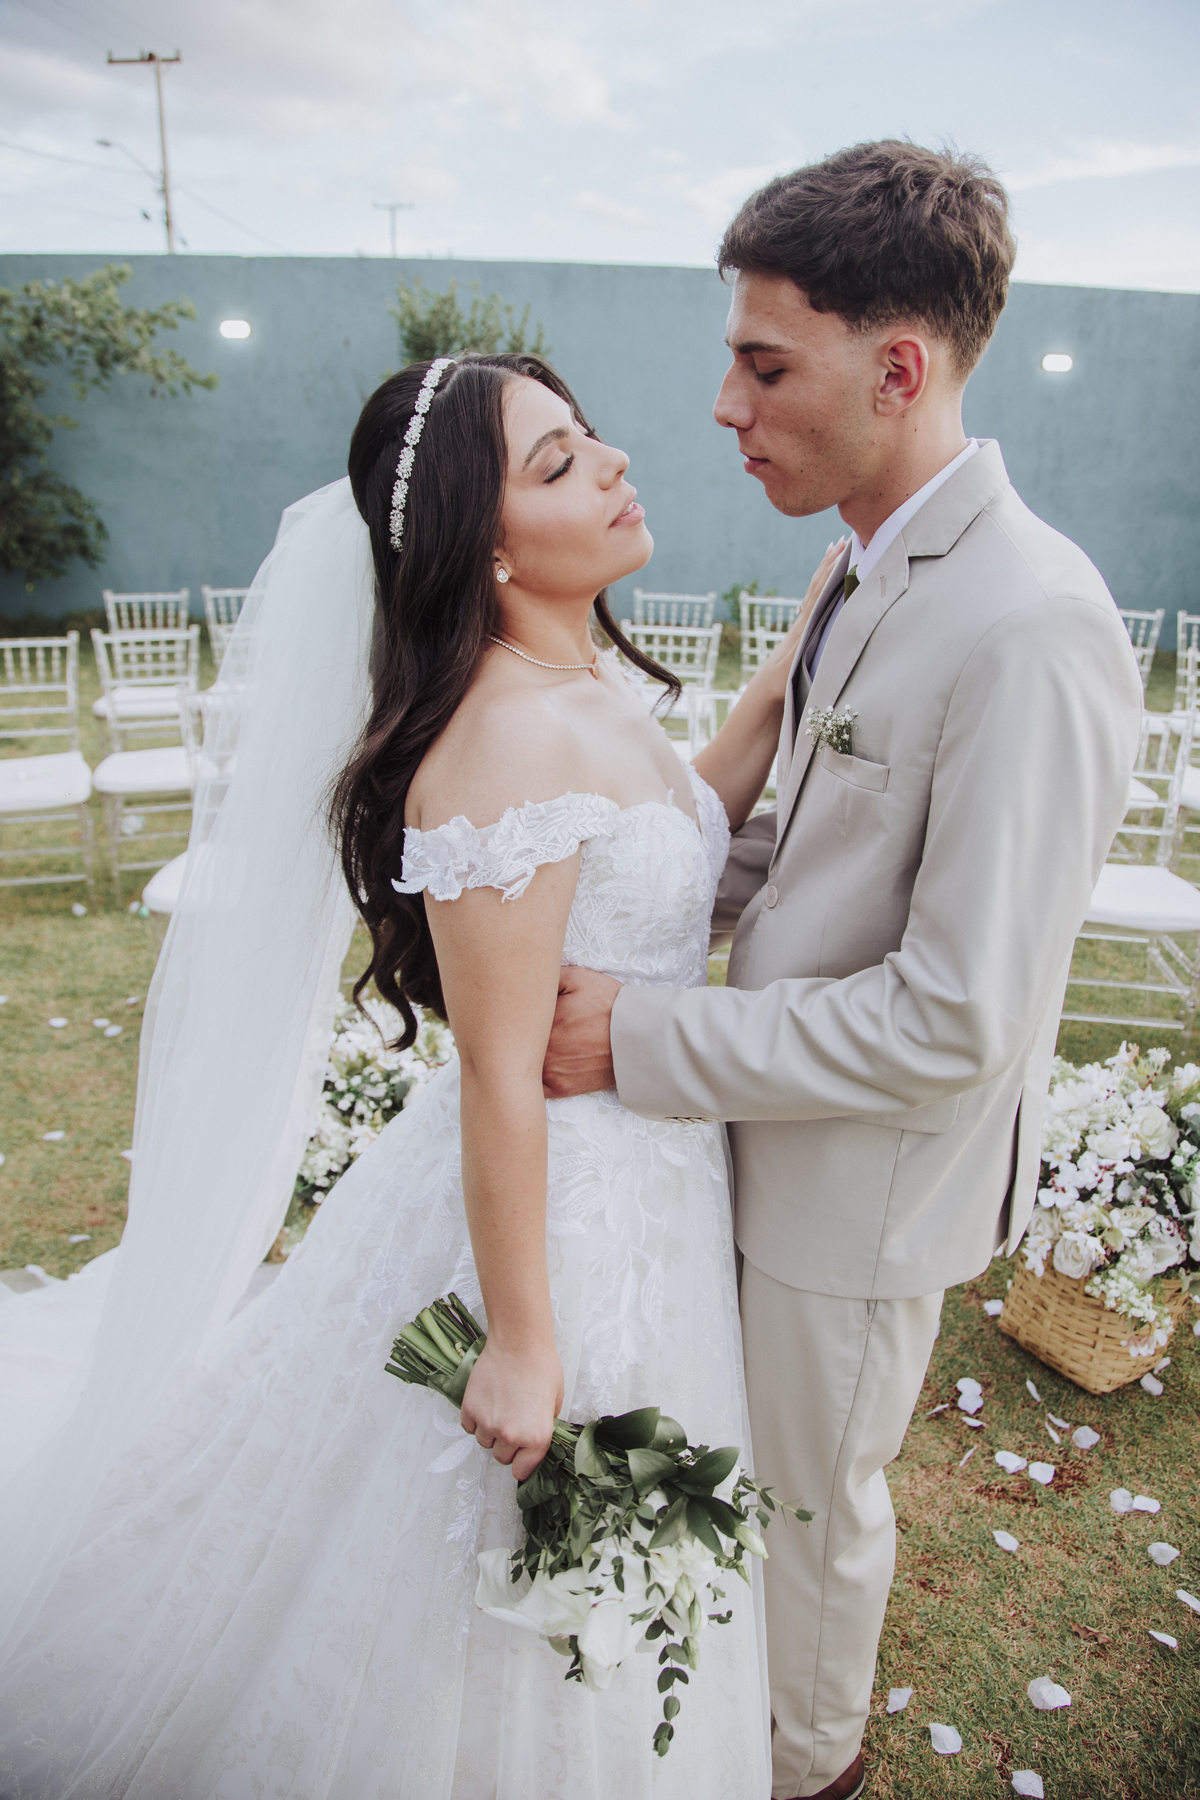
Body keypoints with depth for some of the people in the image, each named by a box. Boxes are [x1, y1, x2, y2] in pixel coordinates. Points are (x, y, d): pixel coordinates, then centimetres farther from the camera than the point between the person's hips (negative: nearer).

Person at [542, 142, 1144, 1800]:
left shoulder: (1031, 633, -29)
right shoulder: (868, 566, 1)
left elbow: (957, 1024, -28)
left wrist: (640, 1043, -24)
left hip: (873, 1170, -8)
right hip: (780, 1117, 8)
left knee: (815, 1490, 19)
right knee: (749, 1448, 29)